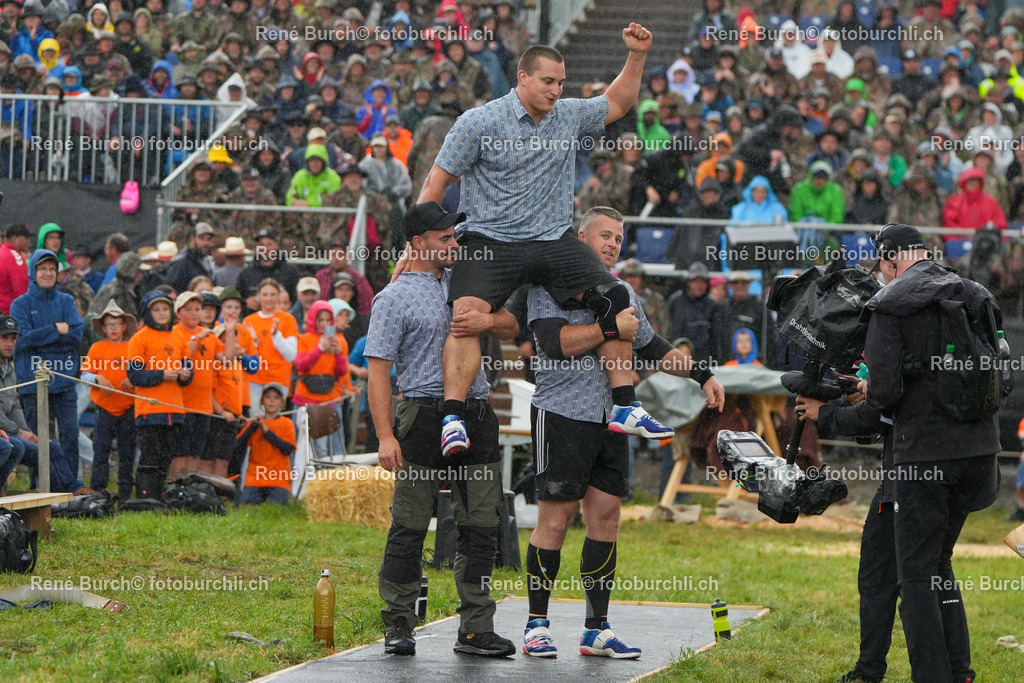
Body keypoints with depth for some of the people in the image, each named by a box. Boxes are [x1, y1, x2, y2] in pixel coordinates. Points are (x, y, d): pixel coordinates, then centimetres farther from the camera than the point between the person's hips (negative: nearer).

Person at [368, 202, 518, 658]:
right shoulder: (394, 299, -2)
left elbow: (511, 328, 19)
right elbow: (378, 369, -7)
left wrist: (488, 320, -6)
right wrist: (386, 436, -16)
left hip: (476, 415, 6)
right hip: (425, 414, -6)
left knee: (480, 527, 3)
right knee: (410, 527, -4)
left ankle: (476, 629, 7)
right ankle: (398, 628, 4)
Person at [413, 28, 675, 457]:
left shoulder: (570, 116, 9)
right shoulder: (479, 123, -6)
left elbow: (617, 103, 30)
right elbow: (437, 183, -3)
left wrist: (637, 55, 17)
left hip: (555, 241, 5)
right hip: (490, 241, -5)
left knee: (612, 299, -10)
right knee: (468, 314, -28)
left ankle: (625, 408, -3)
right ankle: (453, 420, -32)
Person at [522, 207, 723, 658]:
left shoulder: (622, 293, 19)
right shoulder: (550, 286, -4)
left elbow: (651, 346, 29)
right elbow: (555, 341, -19)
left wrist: (701, 375, 22)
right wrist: (612, 328, -17)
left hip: (610, 421, 7)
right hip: (562, 417, -7)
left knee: (606, 519, 5)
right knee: (555, 519, -6)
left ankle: (597, 629, 9)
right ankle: (537, 625, 2)